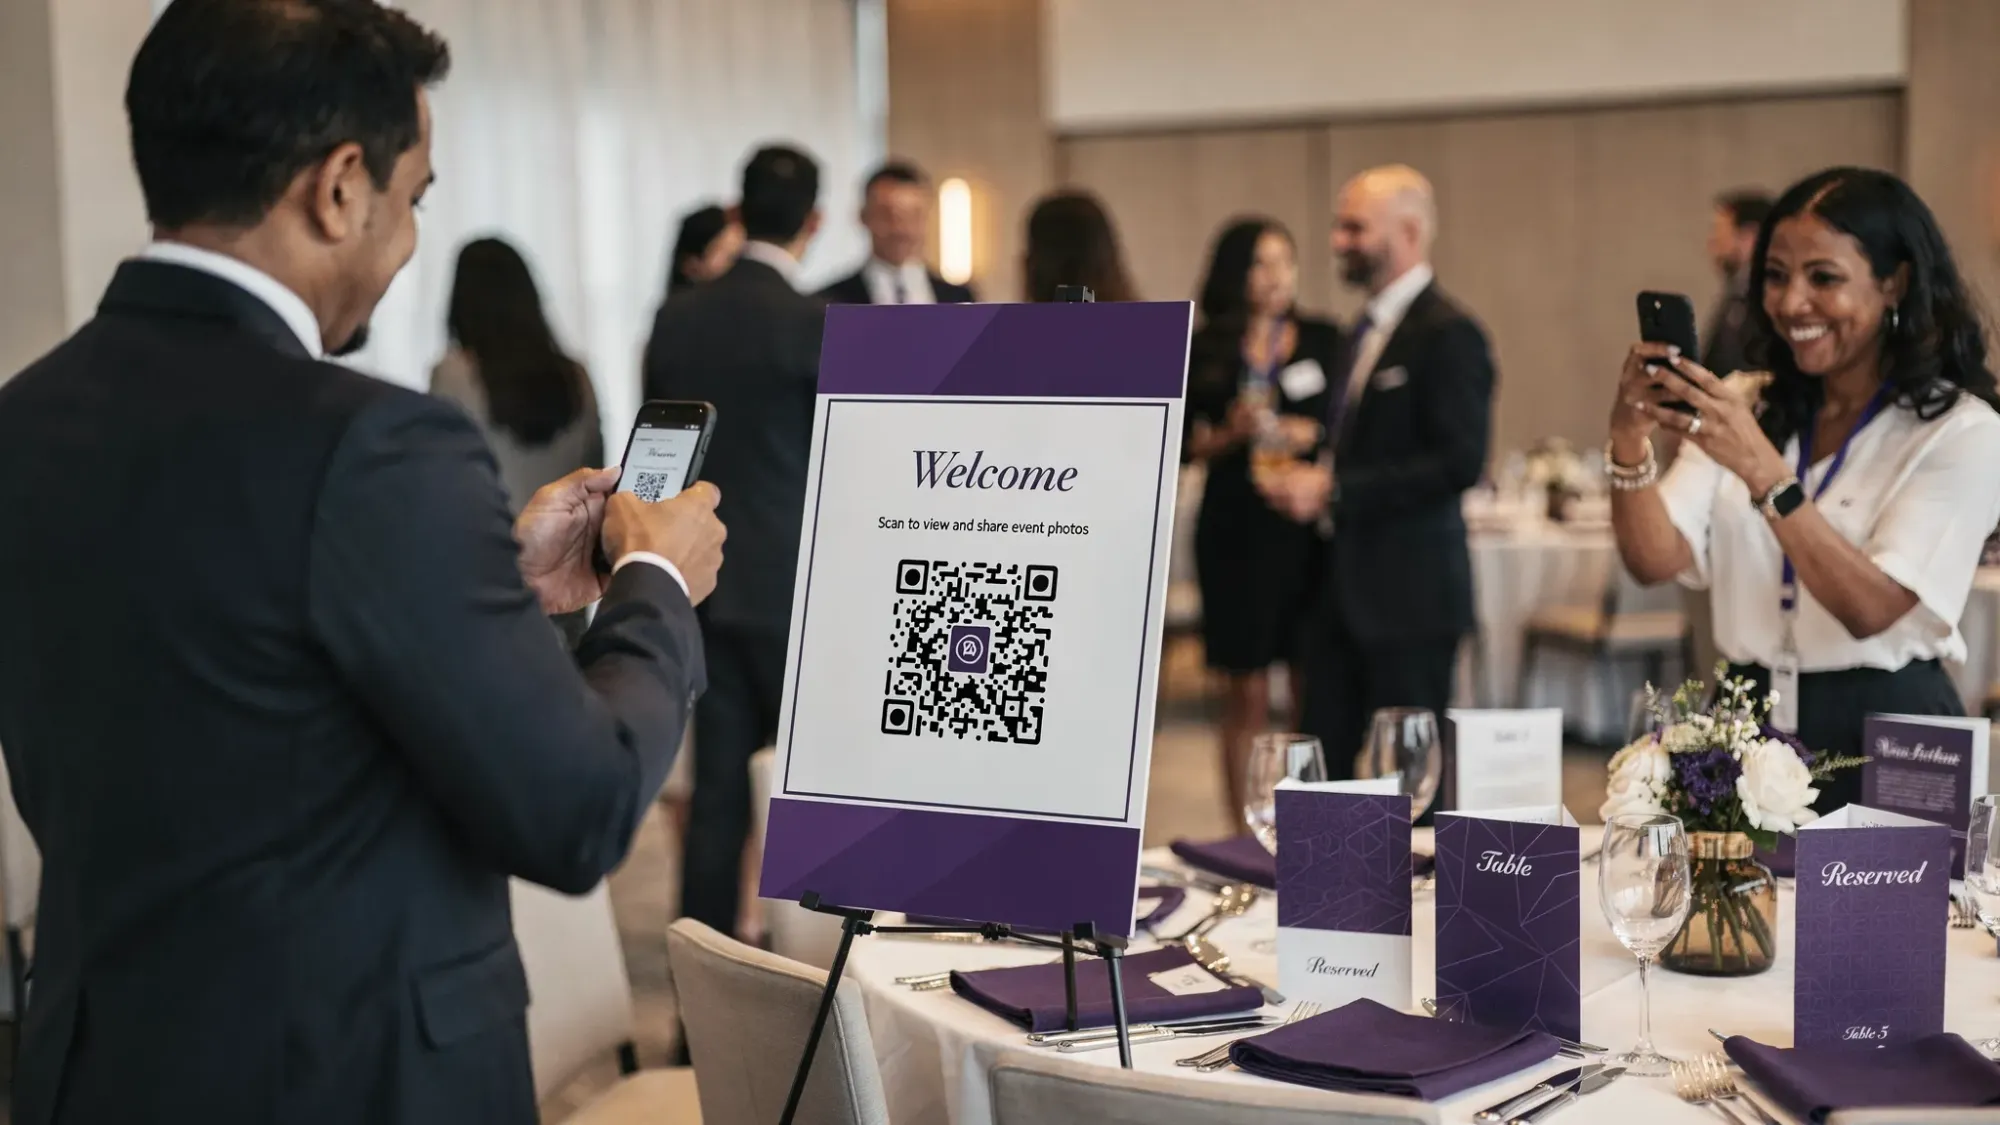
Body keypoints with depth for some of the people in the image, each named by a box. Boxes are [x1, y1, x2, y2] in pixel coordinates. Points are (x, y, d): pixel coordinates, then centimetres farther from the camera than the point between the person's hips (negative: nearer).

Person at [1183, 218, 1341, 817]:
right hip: (1236, 529, -1)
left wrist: (1306, 435, -13)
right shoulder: (1203, 351, 5)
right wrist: (1233, 434, -14)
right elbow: (1189, 445, 4)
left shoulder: (1323, 341, 7)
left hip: (1308, 530, 1)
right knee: (1248, 698, 2)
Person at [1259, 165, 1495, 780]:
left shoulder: (1448, 333, -13)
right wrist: (1313, 472, 5)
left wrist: (1334, 490, -20)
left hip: (1410, 592, -9)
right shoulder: (1369, 329, 16)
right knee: (1321, 768, 8)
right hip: (1345, 590, 9)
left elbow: (1460, 462, -21)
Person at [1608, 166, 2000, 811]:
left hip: (1885, 740, -3)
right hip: (1747, 723, 3)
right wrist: (1630, 444, -20)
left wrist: (1761, 469, -25)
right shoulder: (1744, 409, 10)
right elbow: (1655, 561, -2)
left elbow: (1872, 607, -15)